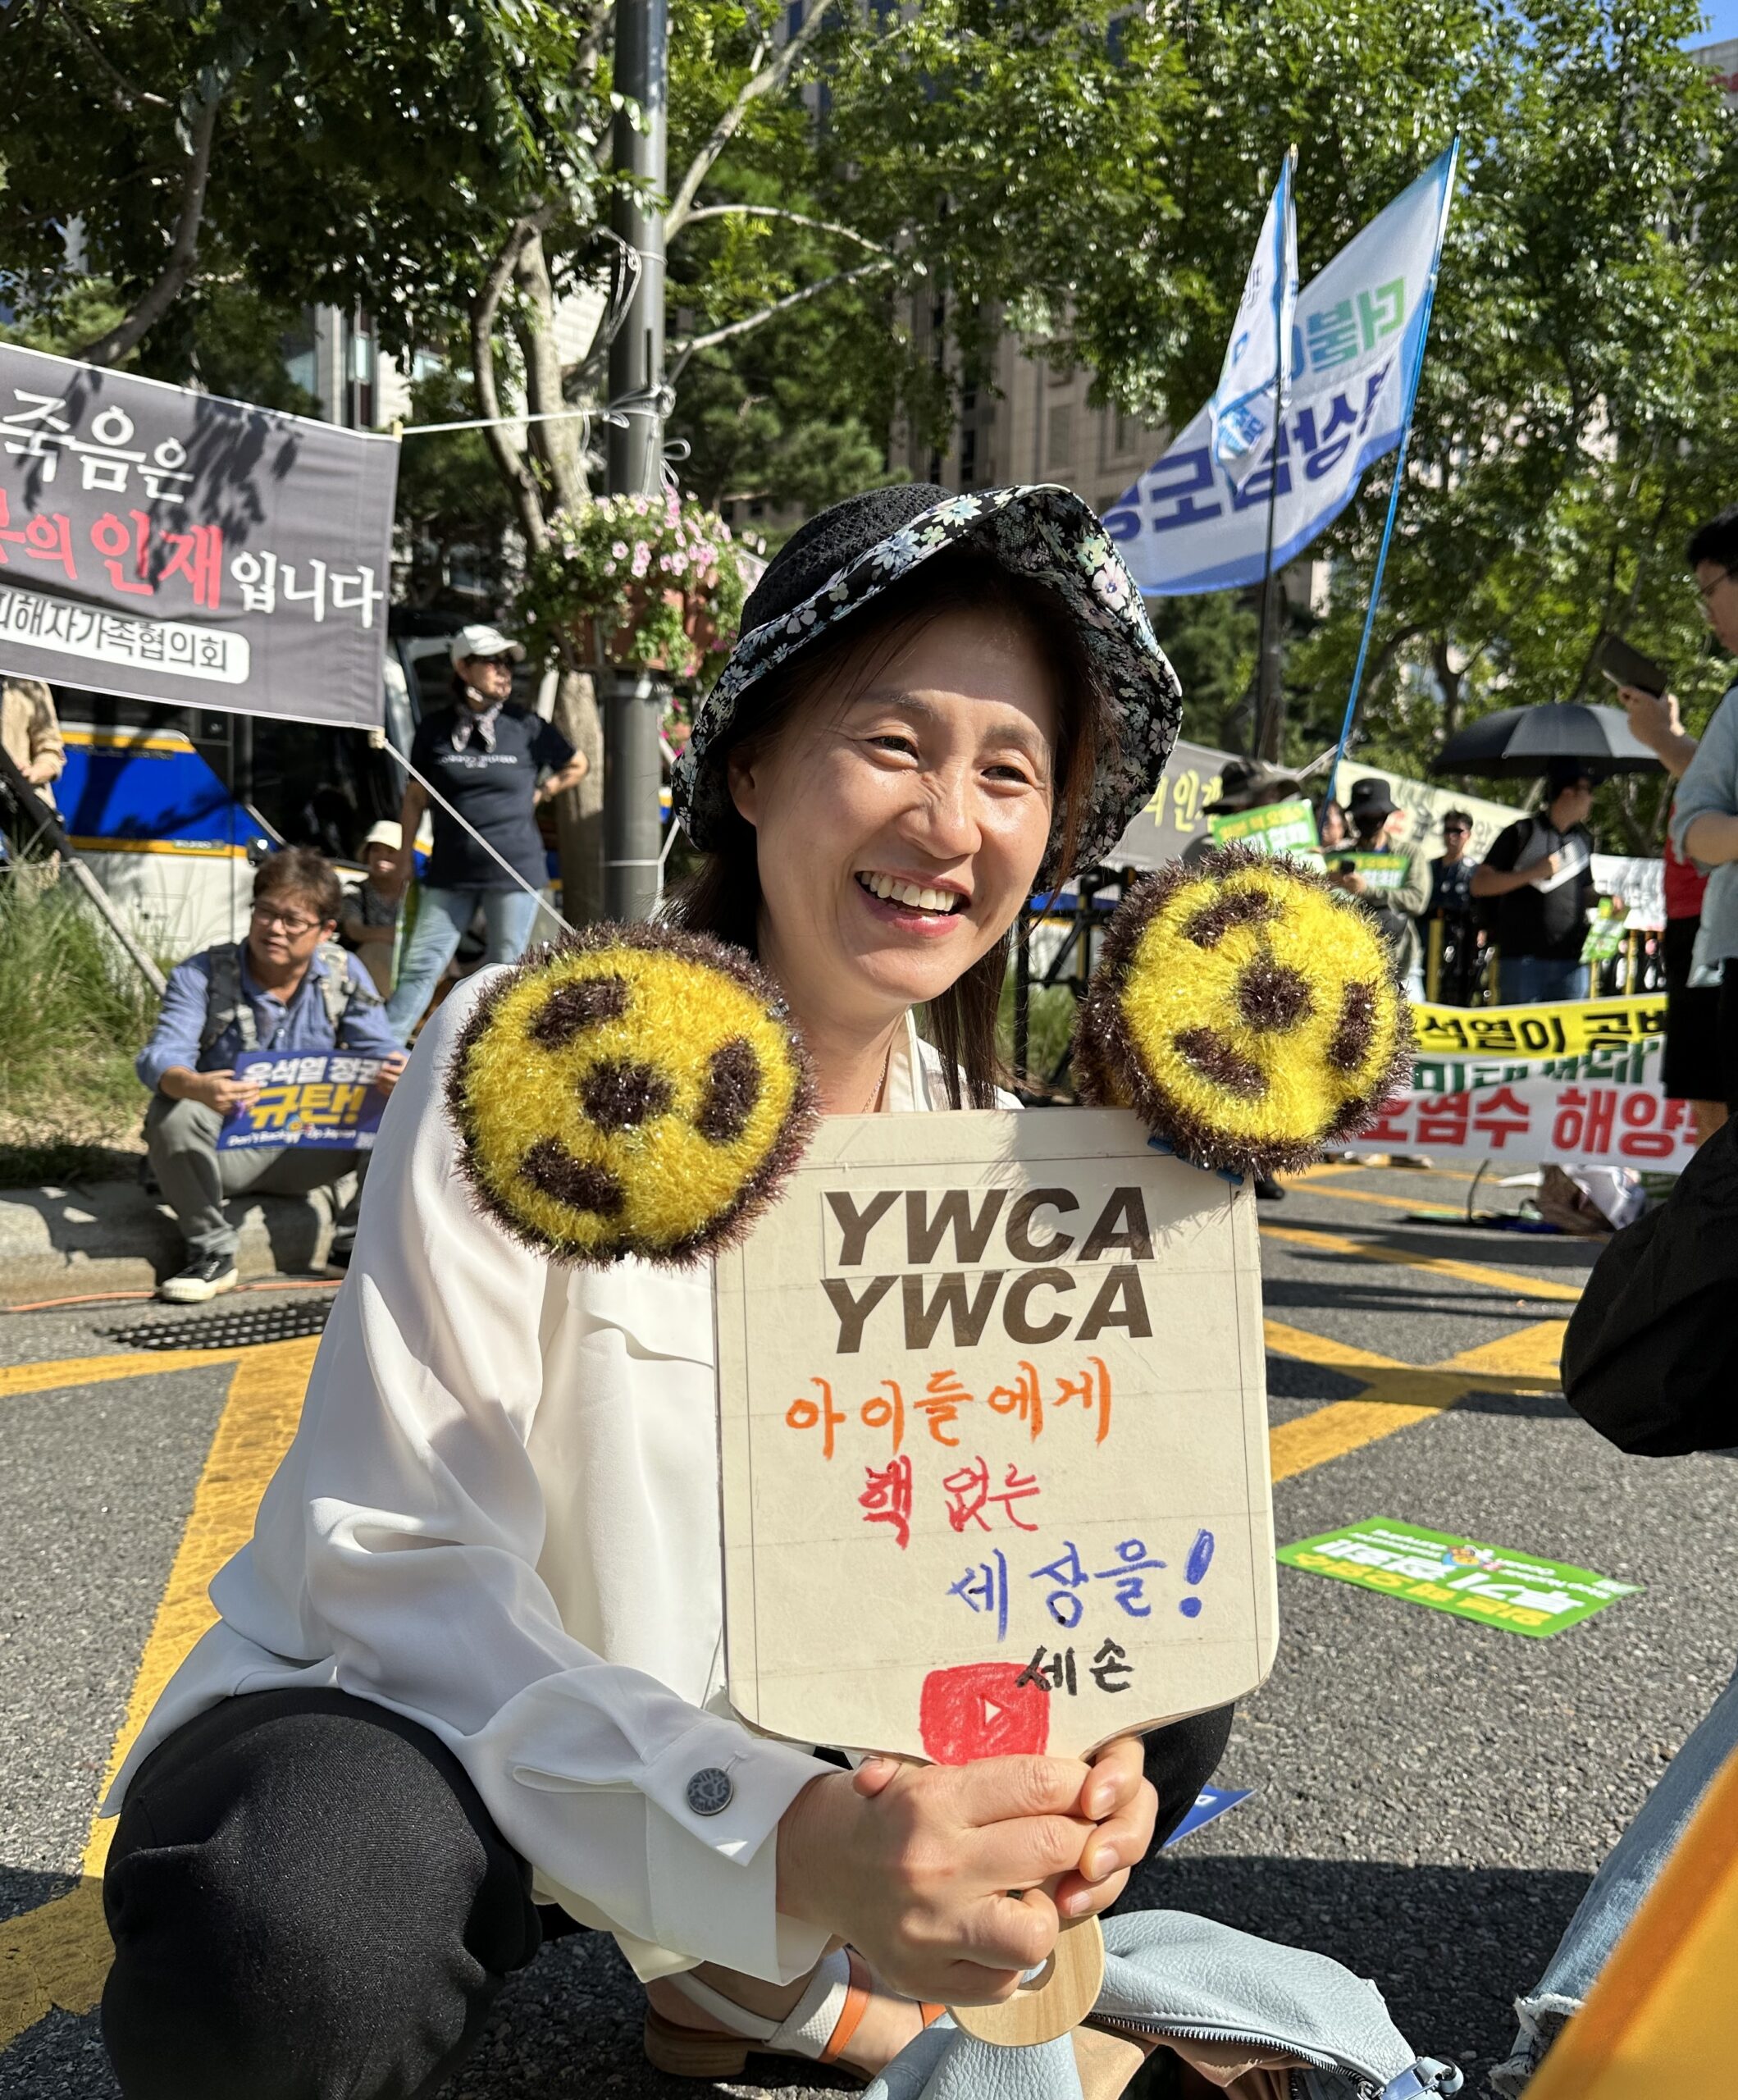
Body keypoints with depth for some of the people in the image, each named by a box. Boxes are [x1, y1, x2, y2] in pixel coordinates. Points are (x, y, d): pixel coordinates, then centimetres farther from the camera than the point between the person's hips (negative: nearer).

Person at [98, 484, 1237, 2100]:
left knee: (1163, 1696, -4)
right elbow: (405, 1570, -26)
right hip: (398, 1725, -5)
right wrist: (781, 1840, -39)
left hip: (761, 1734, 6)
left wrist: (1056, 1763, -24)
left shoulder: (990, 1142, -4)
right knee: (304, 1924, -36)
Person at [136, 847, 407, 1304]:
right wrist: (198, 1087, -50)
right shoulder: (201, 976, -11)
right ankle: (211, 1253, -13)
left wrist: (397, 1073, -36)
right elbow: (161, 1057, -25)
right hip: (227, 1150, -1)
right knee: (171, 1112, -33)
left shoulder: (344, 975, -2)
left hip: (312, 1149, 2)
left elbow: (380, 1049, -9)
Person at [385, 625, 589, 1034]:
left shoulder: (527, 726, 0)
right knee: (420, 966, -1)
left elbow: (577, 766, 16)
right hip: (450, 873, 1)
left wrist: (539, 795, 7)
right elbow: (415, 799, 11)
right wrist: (404, 858, 9)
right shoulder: (434, 729, 3)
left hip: (514, 872, -1)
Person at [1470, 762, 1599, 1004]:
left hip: (1571, 961, 5)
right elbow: (1479, 885, -5)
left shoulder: (1584, 839, 16)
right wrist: (1533, 872, -12)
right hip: (1522, 958, -5)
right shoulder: (1522, 832, -1)